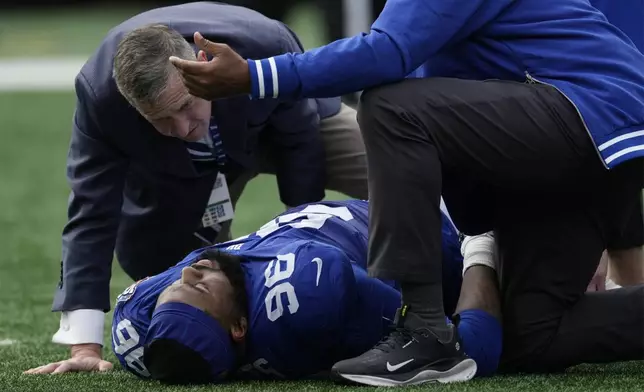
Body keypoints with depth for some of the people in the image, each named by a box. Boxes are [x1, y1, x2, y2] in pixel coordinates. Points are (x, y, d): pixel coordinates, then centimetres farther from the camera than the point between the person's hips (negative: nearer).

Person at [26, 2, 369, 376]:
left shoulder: (266, 48, -42)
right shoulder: (99, 93, -39)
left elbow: (301, 149, -24)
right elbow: (92, 212, -33)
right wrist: (85, 345, -38)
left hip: (281, 126, -1)